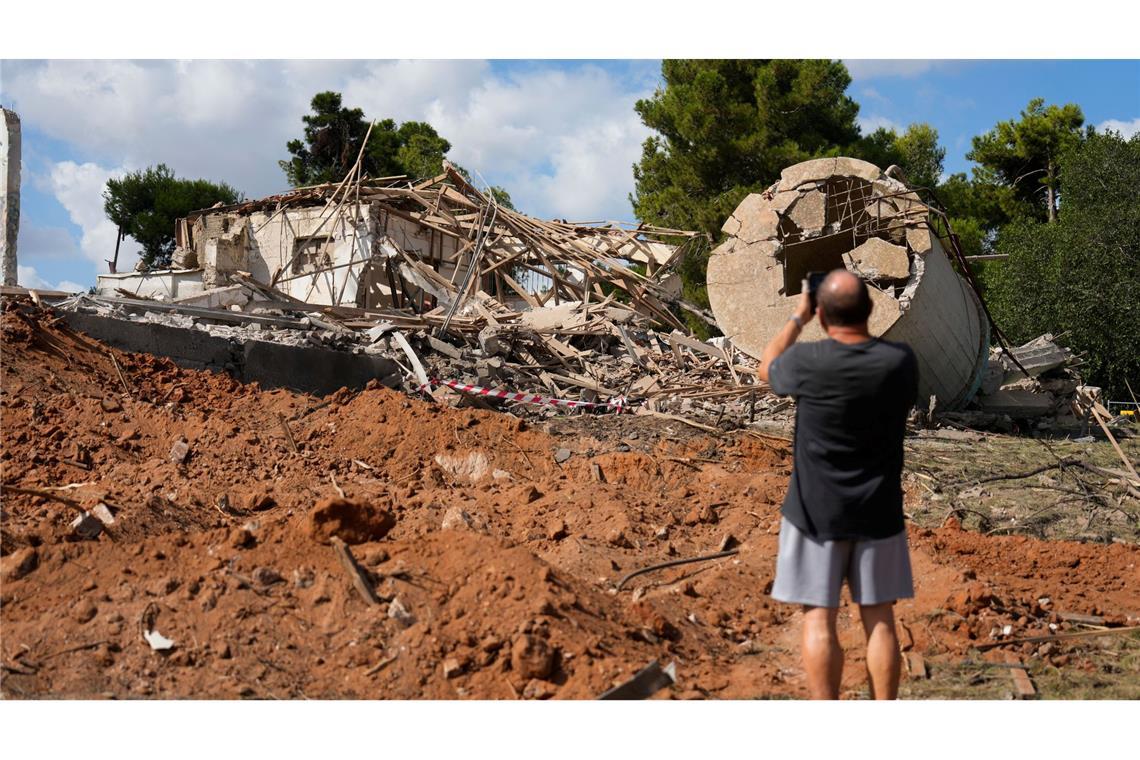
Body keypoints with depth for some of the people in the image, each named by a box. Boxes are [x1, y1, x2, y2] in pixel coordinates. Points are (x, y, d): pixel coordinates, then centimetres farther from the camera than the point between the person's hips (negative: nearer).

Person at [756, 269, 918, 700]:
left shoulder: (808, 361, -17)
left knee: (819, 619, 5)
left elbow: (767, 368, 6)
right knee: (879, 618, 10)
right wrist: (858, 320, 14)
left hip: (817, 512, -3)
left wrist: (798, 317, 14)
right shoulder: (900, 361, -9)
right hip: (879, 512, 3)